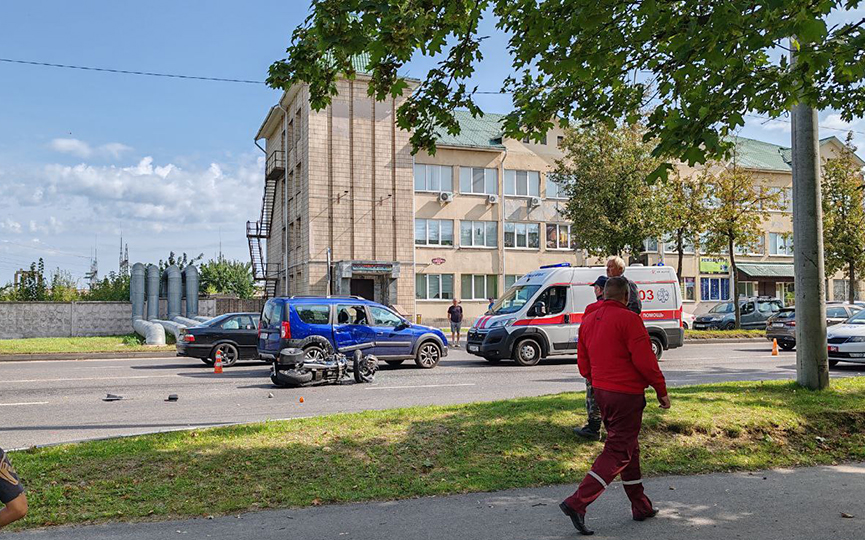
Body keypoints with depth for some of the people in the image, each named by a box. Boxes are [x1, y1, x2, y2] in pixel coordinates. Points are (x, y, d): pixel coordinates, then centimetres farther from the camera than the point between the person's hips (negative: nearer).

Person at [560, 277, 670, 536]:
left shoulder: (588, 321, 9)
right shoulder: (628, 319, -14)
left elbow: (583, 365, 12)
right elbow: (645, 361, -16)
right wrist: (662, 391, -5)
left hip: (601, 393, 8)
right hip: (626, 395, -8)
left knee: (629, 448, 19)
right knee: (618, 453, -2)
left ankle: (641, 506, 28)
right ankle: (577, 503, -9)